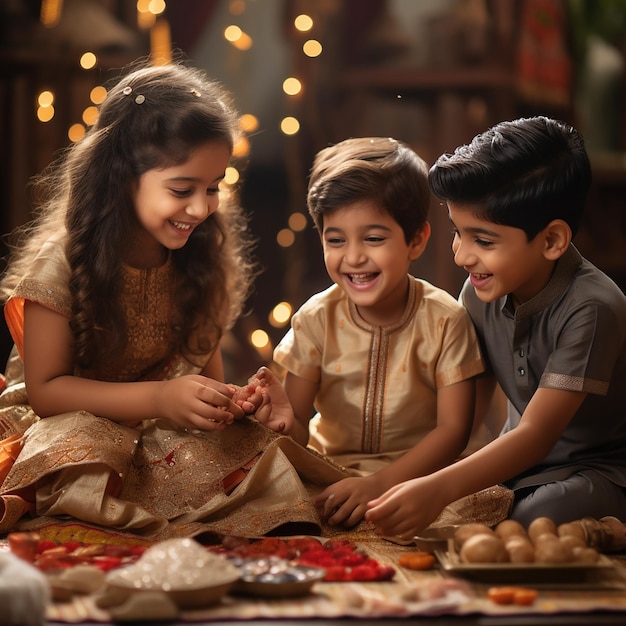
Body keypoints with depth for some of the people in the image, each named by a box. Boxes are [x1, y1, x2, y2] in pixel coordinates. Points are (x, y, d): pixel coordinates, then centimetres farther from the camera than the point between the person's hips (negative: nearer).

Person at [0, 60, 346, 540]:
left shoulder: (202, 260, 1)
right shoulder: (62, 263, -15)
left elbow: (206, 365, 10)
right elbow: (44, 388, -15)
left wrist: (227, 399, -16)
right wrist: (159, 398, -27)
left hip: (170, 436, 6)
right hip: (72, 425, -6)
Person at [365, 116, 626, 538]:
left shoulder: (590, 310, -26)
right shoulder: (482, 290, -4)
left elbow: (536, 434, -29)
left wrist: (439, 489, -42)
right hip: (519, 460, 6)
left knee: (528, 524, -34)